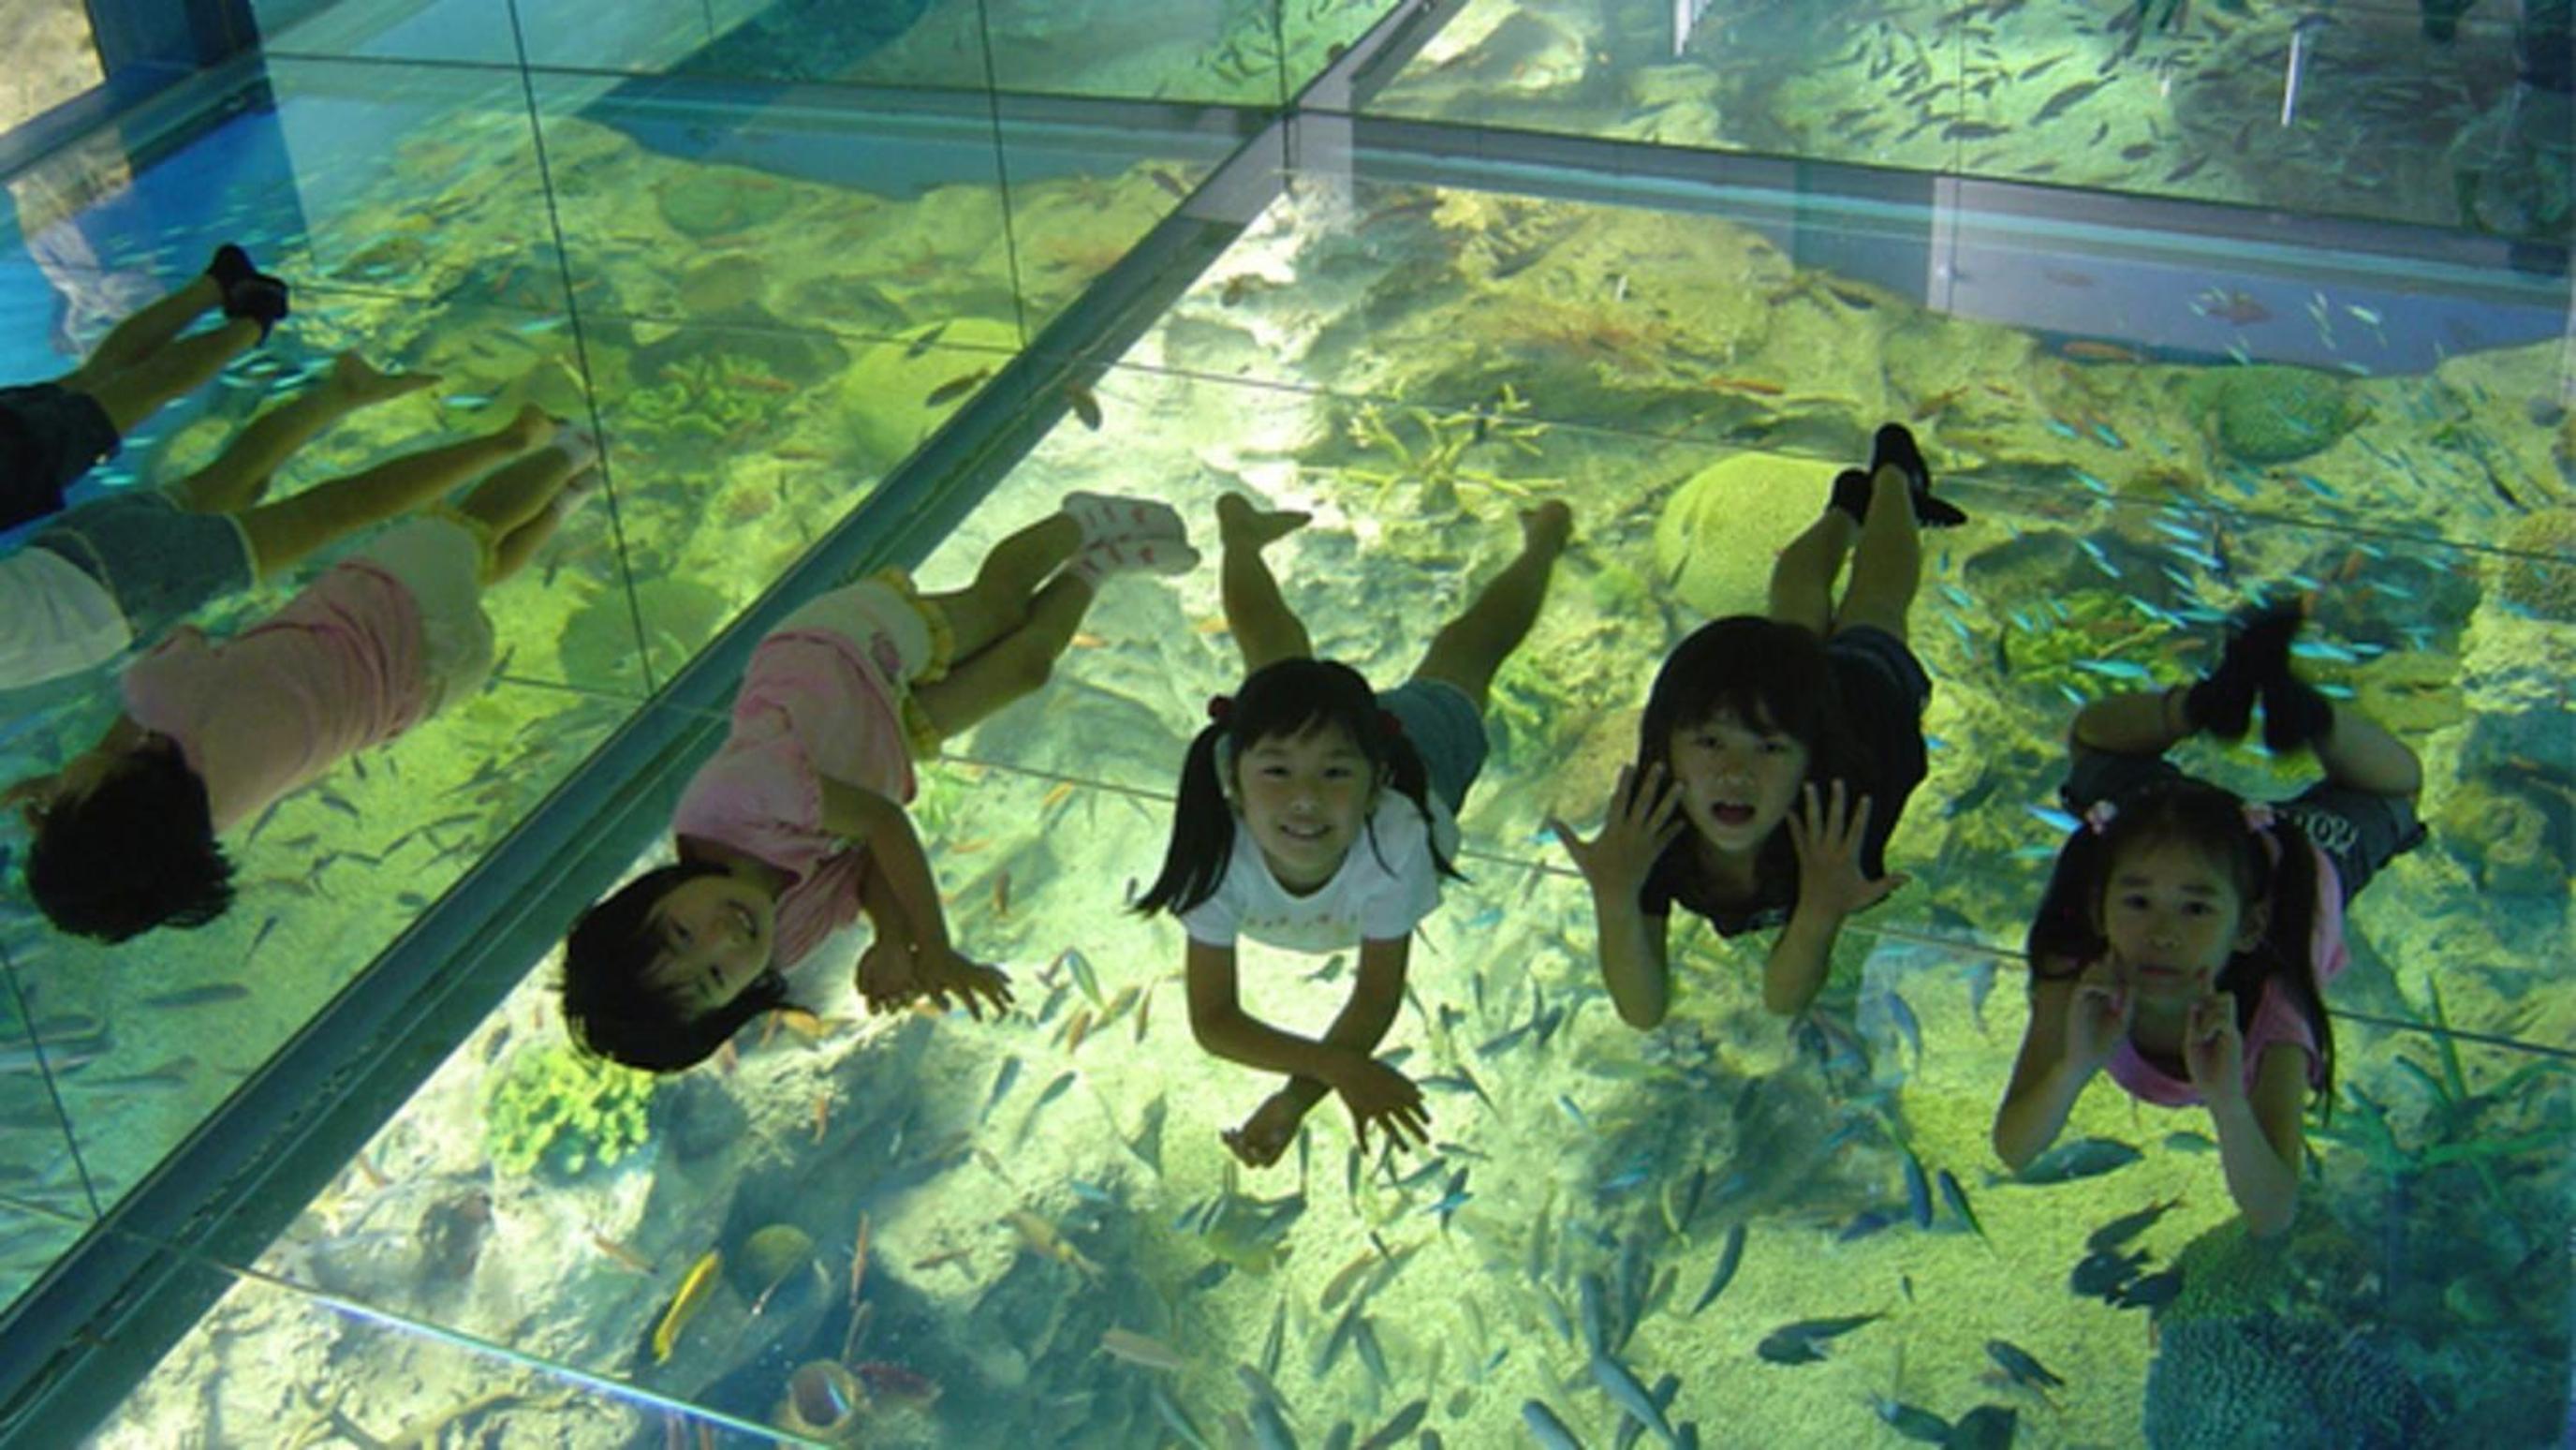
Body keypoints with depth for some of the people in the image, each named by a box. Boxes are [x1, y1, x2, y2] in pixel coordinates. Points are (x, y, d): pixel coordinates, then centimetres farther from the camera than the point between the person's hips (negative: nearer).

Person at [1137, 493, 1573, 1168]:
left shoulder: (1395, 841, -50)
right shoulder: (1217, 853, -46)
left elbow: (1378, 998, -37)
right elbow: (1212, 1019, -37)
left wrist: (1298, 1097, -54)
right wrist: (1335, 1065, -54)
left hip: (1424, 736, -1)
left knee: (1467, 644, 31)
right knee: (1273, 650, 34)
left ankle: (1543, 535, 61)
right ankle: (1239, 528, 64)